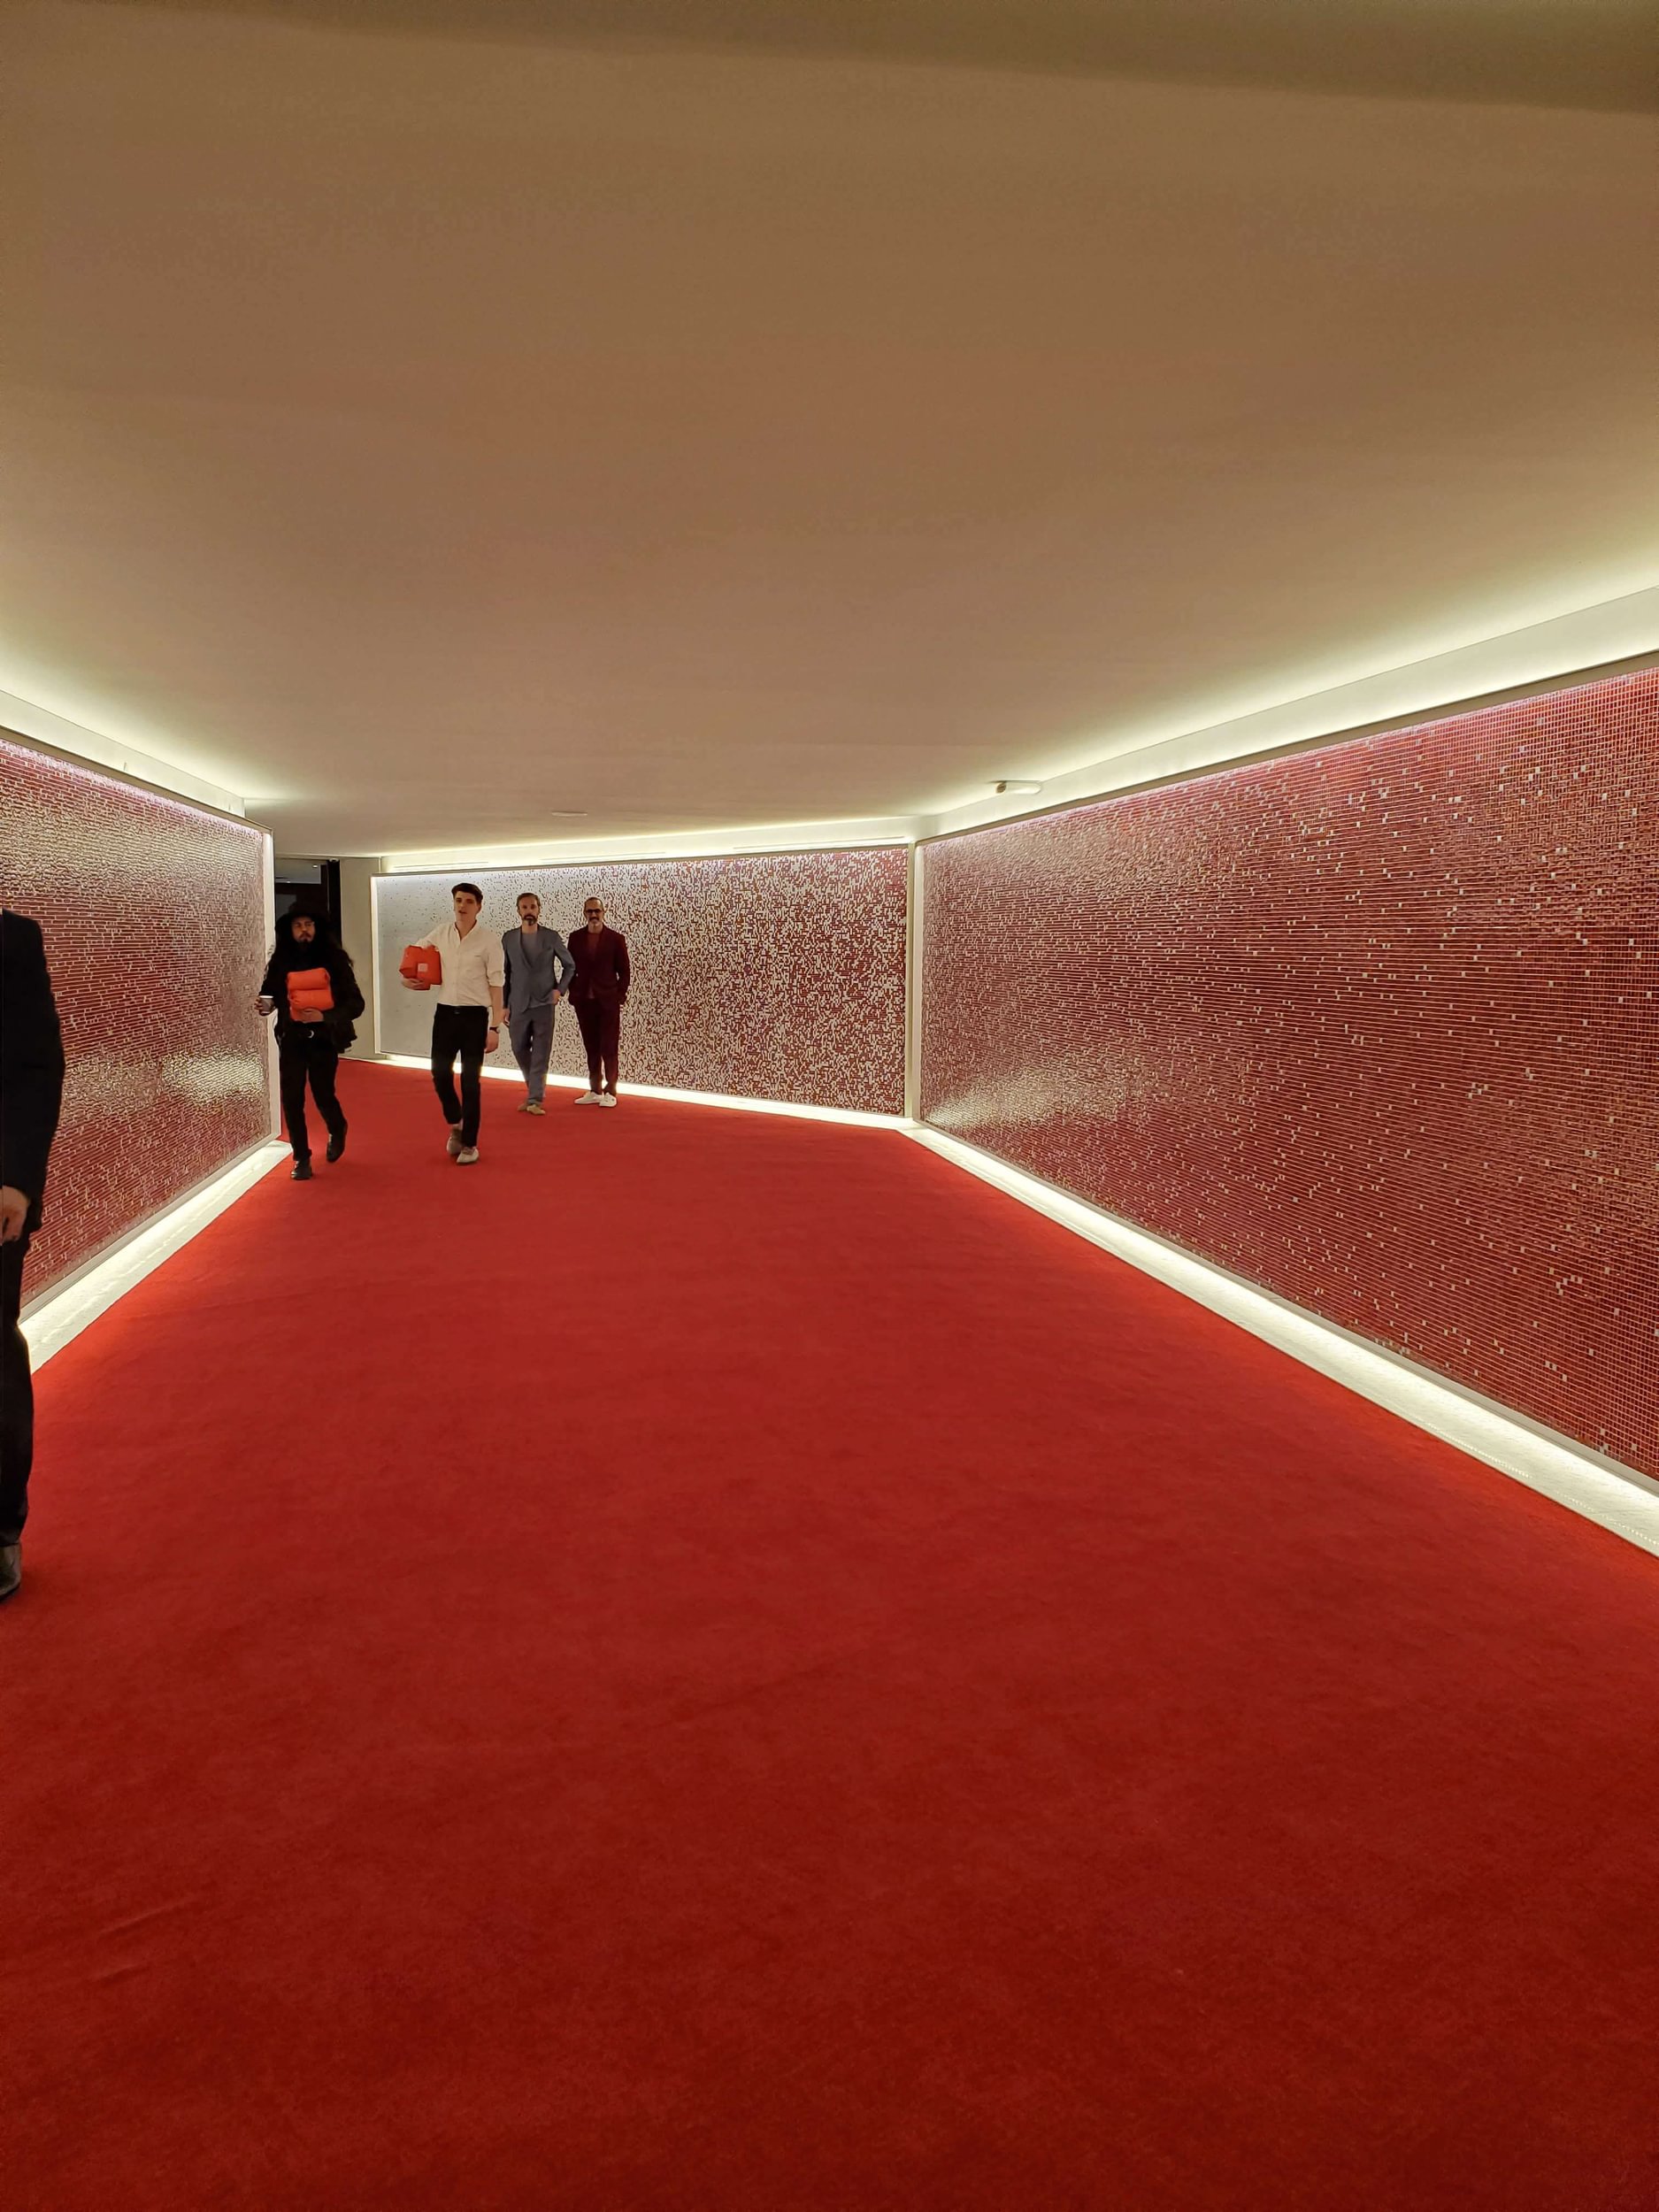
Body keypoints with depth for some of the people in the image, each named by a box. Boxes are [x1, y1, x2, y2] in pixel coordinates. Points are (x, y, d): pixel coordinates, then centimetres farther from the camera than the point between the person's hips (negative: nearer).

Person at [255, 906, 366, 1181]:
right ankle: (301, 1157, 15)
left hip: (323, 1039, -2)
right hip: (291, 1039, 2)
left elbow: (355, 1003, -9)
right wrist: (263, 1006, -15)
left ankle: (337, 1132, 39)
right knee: (291, 1100, -1)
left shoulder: (334, 959, -8)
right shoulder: (280, 961, -1)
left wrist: (324, 1016, -23)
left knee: (323, 1095, 4)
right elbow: (270, 993, 9)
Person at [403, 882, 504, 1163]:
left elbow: (496, 985, -7)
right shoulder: (441, 933, 4)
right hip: (445, 1012, 4)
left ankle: (470, 1144, 12)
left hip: (474, 1015, -4)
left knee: (470, 1081, 1)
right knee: (440, 1073, 4)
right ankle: (455, 1124, 30)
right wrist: (407, 978, 4)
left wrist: (495, 1027, -11)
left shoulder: (489, 942, -8)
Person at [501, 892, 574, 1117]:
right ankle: (536, 1090, 28)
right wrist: (504, 1005, 4)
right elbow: (504, 974, 7)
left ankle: (535, 1100, -2)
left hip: (544, 1004, -2)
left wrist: (560, 989, -4)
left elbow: (569, 965, 9)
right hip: (519, 1005, 2)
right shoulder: (509, 938, 3)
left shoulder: (551, 937, -1)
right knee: (520, 1050, 7)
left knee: (540, 1054, -4)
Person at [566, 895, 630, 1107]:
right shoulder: (576, 938, 7)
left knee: (608, 1049, -2)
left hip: (608, 1002, -3)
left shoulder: (616, 939, -1)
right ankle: (595, 1091, 15)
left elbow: (625, 971, 1)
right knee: (592, 1049, 9)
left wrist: (619, 996, -5)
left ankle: (610, 1092, 2)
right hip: (584, 1002, 3)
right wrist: (573, 994, 2)